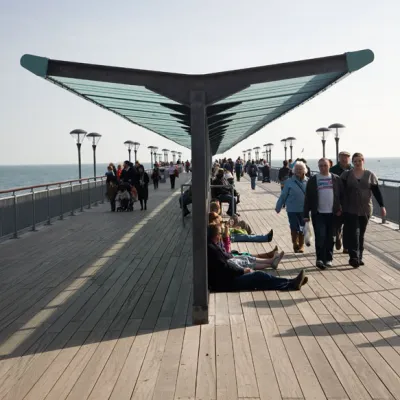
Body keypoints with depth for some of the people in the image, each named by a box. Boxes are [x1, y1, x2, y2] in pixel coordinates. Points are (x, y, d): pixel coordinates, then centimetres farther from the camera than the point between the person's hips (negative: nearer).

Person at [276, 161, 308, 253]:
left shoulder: (308, 181, -2)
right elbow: (283, 195, 0)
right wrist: (278, 207, 4)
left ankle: (301, 245, 30)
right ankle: (295, 244, 24)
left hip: (304, 210, 1)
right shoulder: (289, 182, -4)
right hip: (292, 210, -1)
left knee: (302, 228, 11)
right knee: (294, 228, 0)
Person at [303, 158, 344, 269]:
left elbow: (342, 195, 9)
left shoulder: (336, 179, 6)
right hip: (318, 213, -2)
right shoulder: (313, 180, 2)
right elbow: (307, 198, 1)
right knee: (320, 236, -9)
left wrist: (340, 208, -2)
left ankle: (328, 259, 19)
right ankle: (320, 259, -5)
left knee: (330, 238, 9)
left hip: (332, 213, 2)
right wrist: (306, 214, -2)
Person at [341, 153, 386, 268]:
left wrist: (382, 206, 0)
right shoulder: (346, 175, 0)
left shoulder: (370, 175, 4)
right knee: (353, 233, -11)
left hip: (365, 210, 2)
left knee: (361, 234, 9)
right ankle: (354, 257, -13)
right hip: (350, 210, -2)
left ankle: (359, 257, 18)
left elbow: (377, 192, 5)